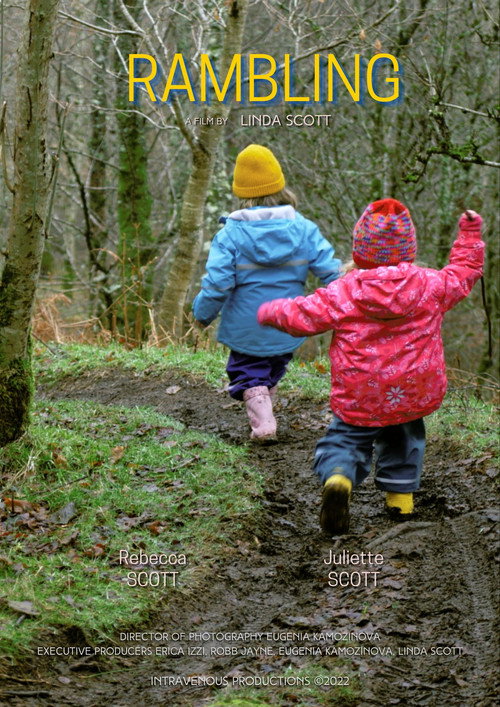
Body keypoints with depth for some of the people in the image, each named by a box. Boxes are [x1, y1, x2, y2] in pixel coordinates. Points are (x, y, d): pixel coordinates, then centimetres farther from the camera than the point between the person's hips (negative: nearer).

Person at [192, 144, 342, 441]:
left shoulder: (231, 234, -16)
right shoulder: (304, 229, -10)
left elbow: (216, 285, -18)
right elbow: (332, 272, -12)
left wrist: (202, 313, 0)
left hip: (246, 329, -3)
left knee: (247, 371, 16)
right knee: (275, 368, 28)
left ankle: (261, 417, -5)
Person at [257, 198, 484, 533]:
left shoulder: (343, 292, -10)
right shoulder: (432, 285, -3)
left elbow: (301, 316, -6)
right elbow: (464, 272, 15)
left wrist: (270, 312, 15)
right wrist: (470, 233, 30)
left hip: (359, 401, -3)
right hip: (416, 393, 3)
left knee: (346, 439, 9)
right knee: (404, 437, 29)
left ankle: (338, 478, -22)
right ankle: (401, 495, 28)